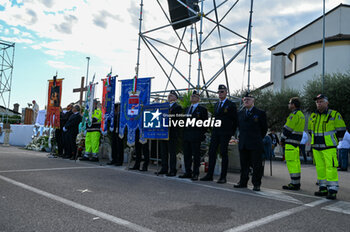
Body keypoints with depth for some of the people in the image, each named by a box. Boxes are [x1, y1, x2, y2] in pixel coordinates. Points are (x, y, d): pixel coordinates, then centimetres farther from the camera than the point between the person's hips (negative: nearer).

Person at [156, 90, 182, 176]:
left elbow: (177, 118, -16)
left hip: (172, 133, -7)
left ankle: (172, 171, 4)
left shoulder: (178, 107, -4)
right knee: (164, 152, 12)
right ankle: (164, 169, 21)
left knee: (172, 152, -2)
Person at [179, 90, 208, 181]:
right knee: (186, 155, 9)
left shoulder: (202, 109, 0)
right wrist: (184, 133, 11)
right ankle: (188, 172, 18)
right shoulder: (186, 109, 19)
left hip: (196, 136, -6)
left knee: (196, 155, -2)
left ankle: (195, 174, 4)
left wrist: (202, 134, -9)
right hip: (186, 135, 6)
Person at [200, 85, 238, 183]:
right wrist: (214, 129, 12)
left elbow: (235, 120, -1)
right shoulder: (216, 104, 17)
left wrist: (232, 132, -2)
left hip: (225, 133, -6)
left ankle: (223, 177, 5)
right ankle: (209, 175, 10)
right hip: (215, 132, 6)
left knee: (223, 154, -2)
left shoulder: (231, 105, -2)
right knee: (211, 153, 4)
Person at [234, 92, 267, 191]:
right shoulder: (240, 113, 13)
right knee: (244, 164, 11)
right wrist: (242, 137, 13)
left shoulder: (260, 113, -1)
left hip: (255, 145, -4)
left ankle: (256, 184, 8)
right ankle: (243, 182, 20)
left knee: (256, 165, 0)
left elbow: (264, 128, 5)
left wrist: (258, 138, 7)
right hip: (243, 144, 5)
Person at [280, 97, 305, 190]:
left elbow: (287, 129, -16)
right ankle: (296, 183, 19)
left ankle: (294, 184, -7)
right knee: (296, 162, 13)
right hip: (297, 142, 10)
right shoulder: (301, 115, 19)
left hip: (291, 142, -10)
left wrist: (282, 139, -5)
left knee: (291, 162, -8)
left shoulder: (294, 115, -14)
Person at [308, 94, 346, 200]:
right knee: (320, 168, 9)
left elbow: (341, 129, 1)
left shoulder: (334, 115, -4)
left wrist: (335, 141, 2)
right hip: (316, 147, 6)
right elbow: (310, 130, 26)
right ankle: (323, 189, 18)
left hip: (329, 147, -5)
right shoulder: (313, 116, 11)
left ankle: (332, 190, -4)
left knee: (330, 167, -9)